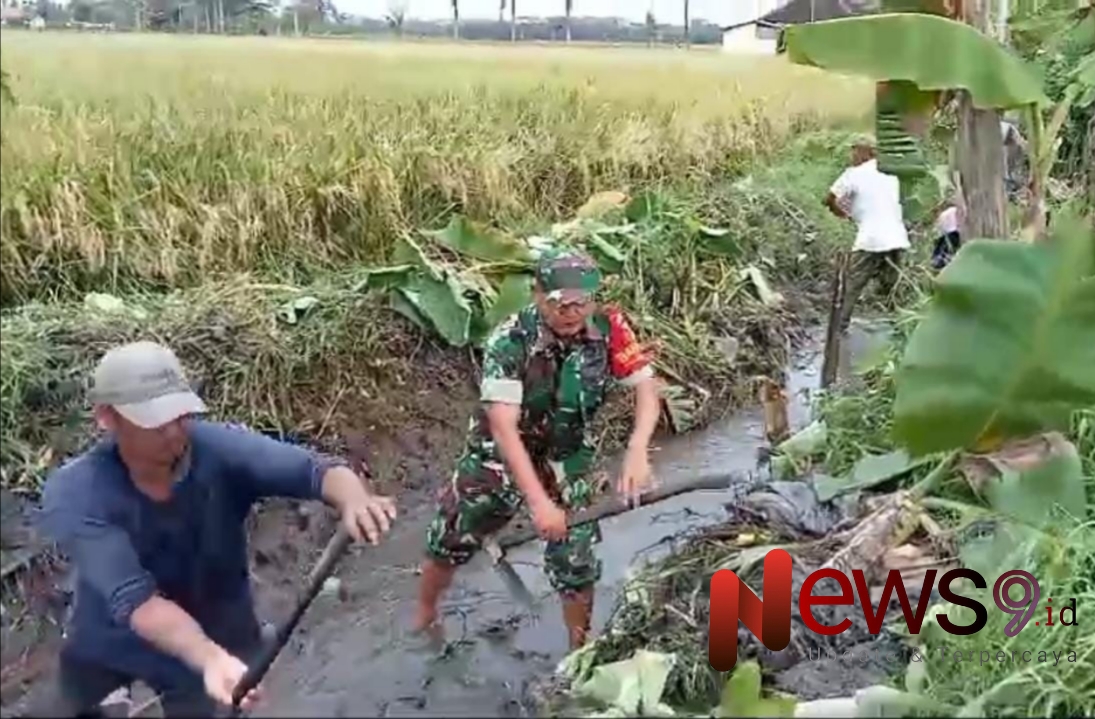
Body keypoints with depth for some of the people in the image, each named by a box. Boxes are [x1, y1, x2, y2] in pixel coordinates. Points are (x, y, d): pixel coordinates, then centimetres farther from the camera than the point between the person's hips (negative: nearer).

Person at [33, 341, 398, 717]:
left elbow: (315, 468, -42)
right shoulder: (72, 495, -32)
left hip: (210, 634, -2)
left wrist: (354, 501, -65)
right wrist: (210, 658, -58)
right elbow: (133, 599, -43)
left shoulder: (218, 449, -30)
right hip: (108, 636, 2)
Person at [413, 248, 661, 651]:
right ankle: (424, 619, 41)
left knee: (576, 566, 1)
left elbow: (647, 389, -18)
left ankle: (580, 651, 28)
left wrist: (636, 453, -37)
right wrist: (538, 501, -39)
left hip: (567, 460, 2)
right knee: (449, 543, 12)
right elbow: (503, 428, -32)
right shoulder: (510, 341, -29)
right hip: (499, 453, -1)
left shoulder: (609, 328, -20)